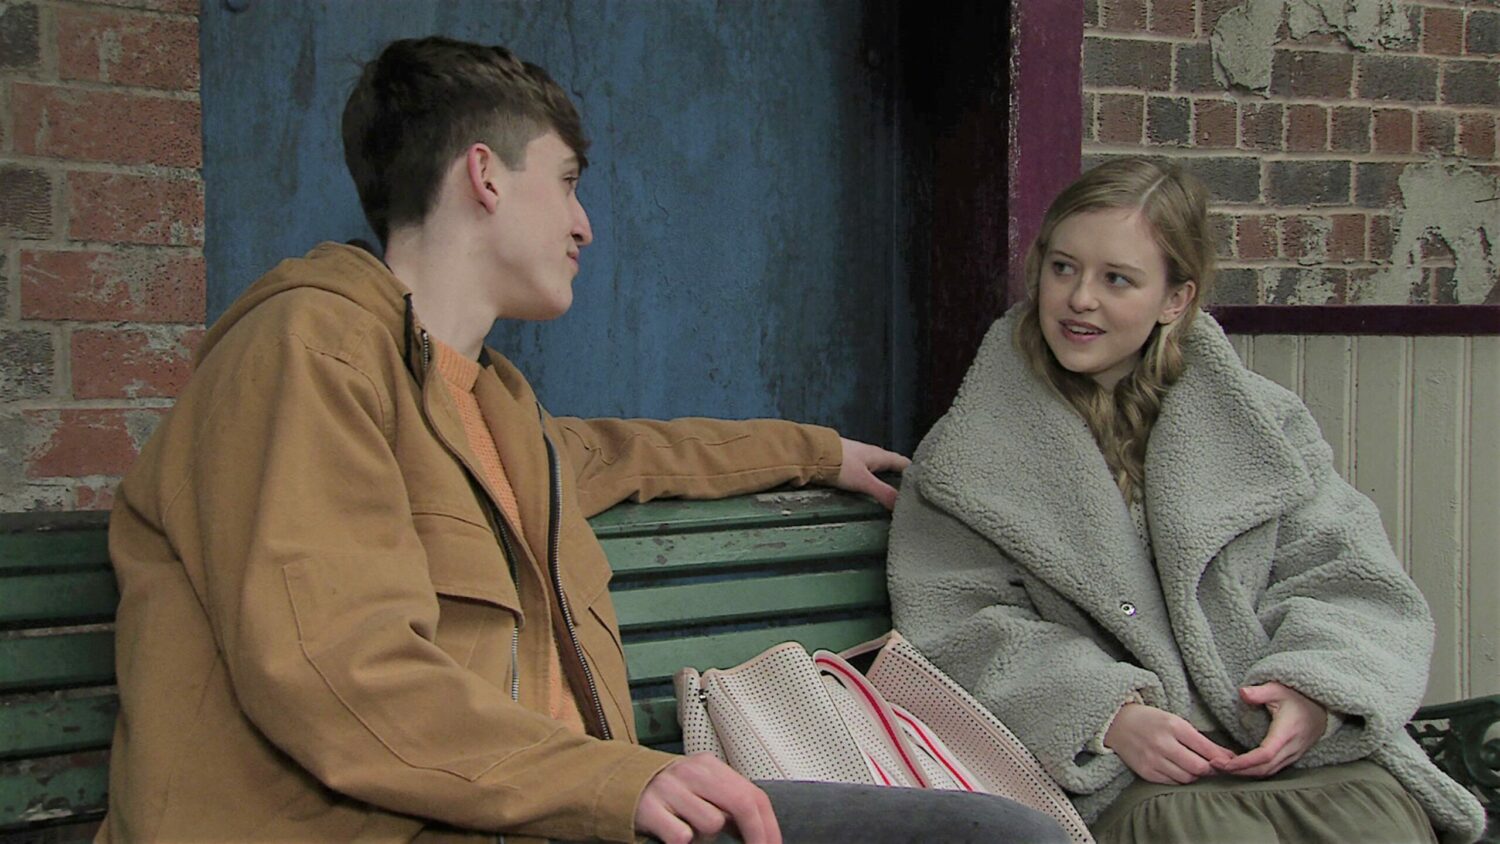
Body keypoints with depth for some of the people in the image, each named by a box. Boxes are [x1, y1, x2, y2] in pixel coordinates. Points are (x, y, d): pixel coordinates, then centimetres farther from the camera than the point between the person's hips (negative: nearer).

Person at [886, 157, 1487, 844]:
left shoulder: (1257, 419, 17)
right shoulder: (971, 456, 10)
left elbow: (1345, 575, 12)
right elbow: (962, 628, 1)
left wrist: (1314, 687, -10)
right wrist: (1106, 716, -14)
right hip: (1126, 778, -2)